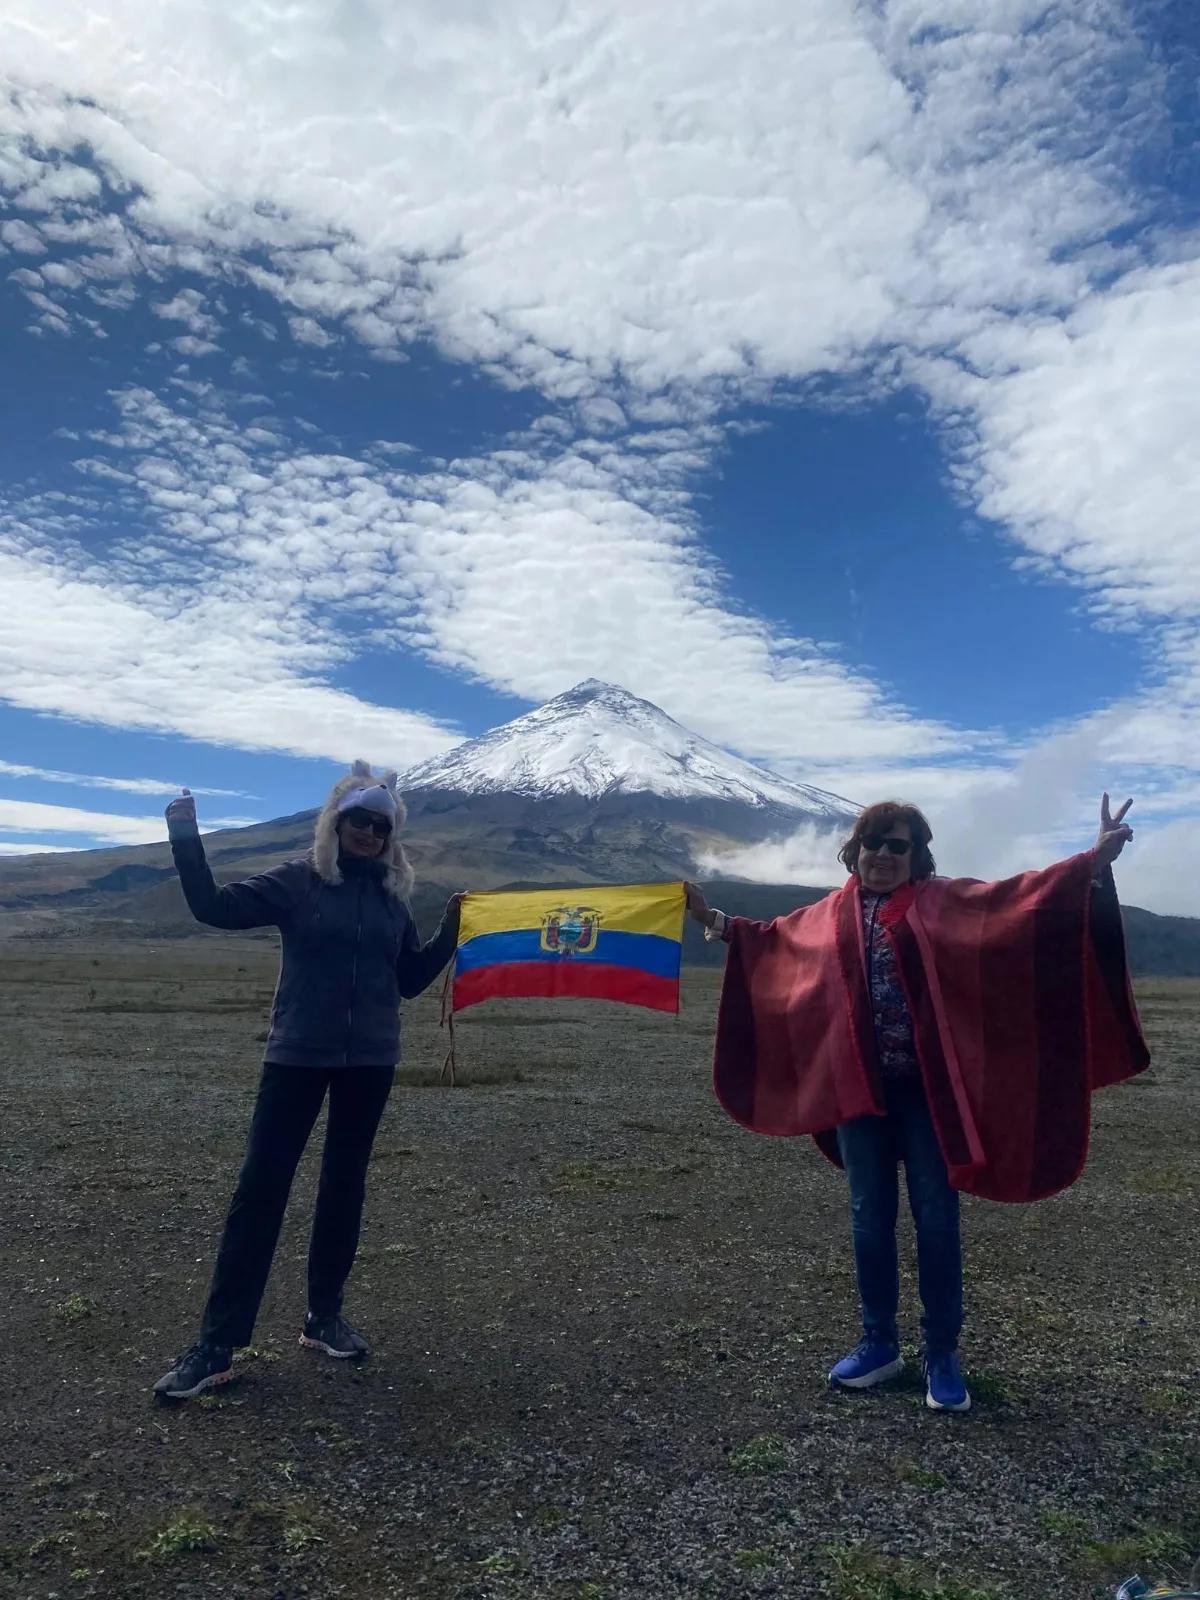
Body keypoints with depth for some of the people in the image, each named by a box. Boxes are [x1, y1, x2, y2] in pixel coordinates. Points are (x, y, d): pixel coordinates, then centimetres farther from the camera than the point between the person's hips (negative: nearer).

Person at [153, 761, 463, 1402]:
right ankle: (217, 1344, 5)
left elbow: (410, 980, 11)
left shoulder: (393, 896, 7)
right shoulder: (297, 881, -3)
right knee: (260, 1185, -3)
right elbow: (213, 906, -11)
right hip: (297, 1056, -3)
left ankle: (325, 1316, 26)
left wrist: (450, 932, 1)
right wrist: (185, 836, -18)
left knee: (344, 1184, 11)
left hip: (369, 1060, 4)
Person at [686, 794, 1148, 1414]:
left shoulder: (945, 900, 0)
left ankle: (942, 1355, 20)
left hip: (927, 1087, -3)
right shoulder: (829, 916, 9)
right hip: (858, 1087, 3)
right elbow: (769, 938, 23)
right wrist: (713, 918, 20)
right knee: (869, 1218, 12)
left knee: (935, 1218, 5)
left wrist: (1096, 860, -18)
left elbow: (1021, 895, -8)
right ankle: (880, 1344, 28)